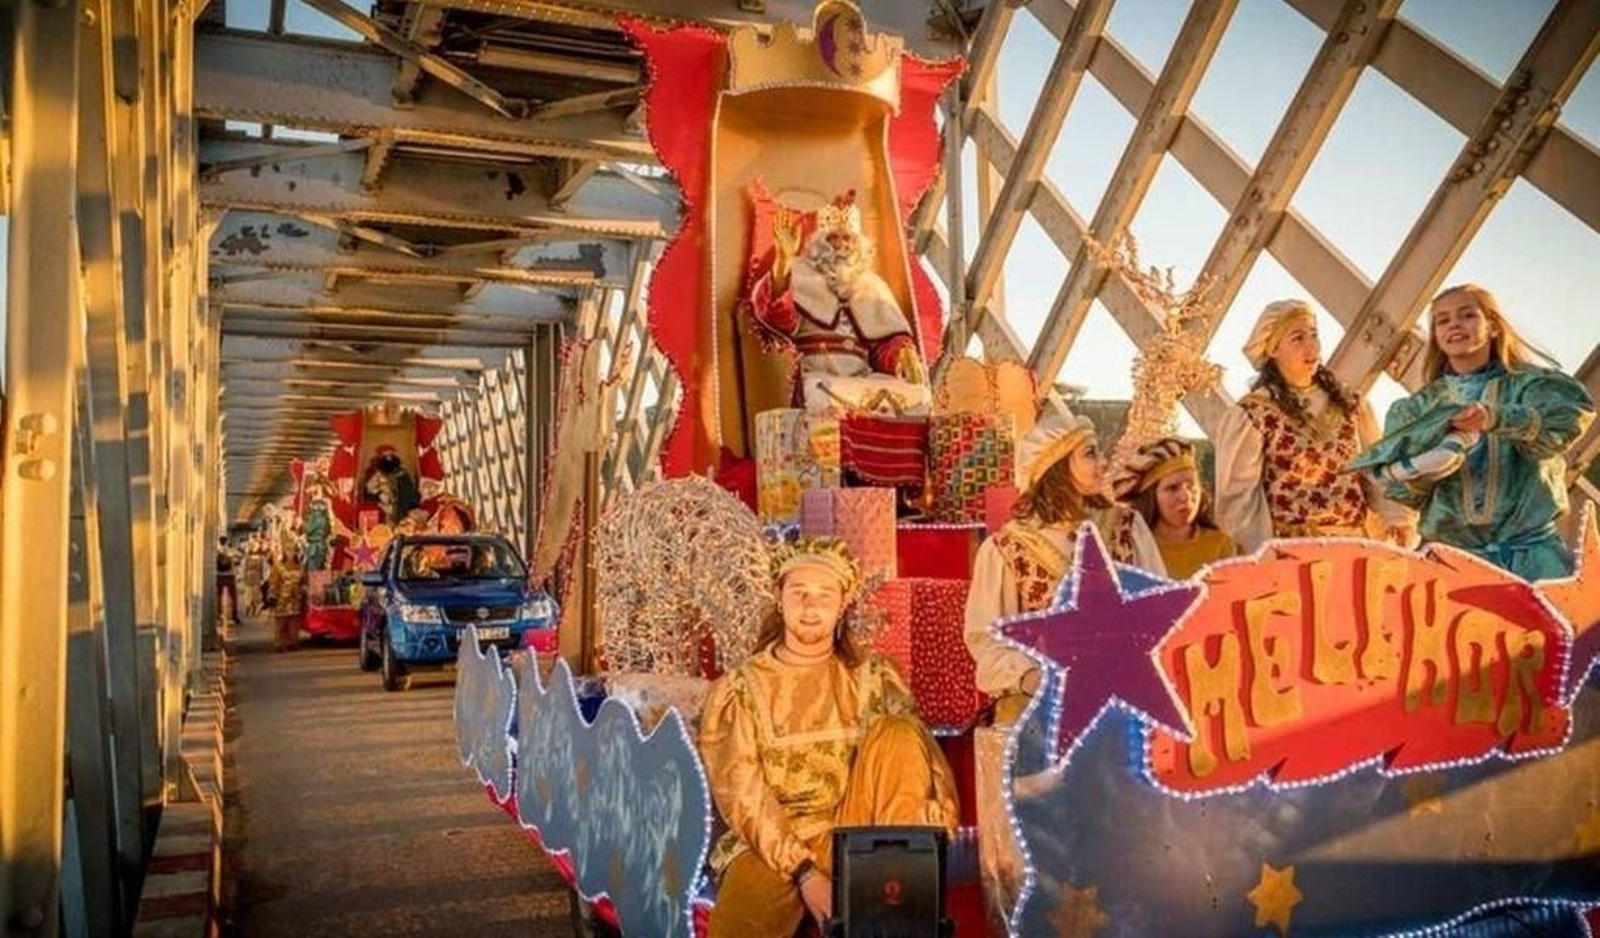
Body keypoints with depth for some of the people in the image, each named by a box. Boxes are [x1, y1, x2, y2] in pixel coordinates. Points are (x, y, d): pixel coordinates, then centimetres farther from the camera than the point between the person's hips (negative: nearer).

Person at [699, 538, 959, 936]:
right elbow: (743, 798, -7)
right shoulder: (738, 689, 1)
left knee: (897, 732, -21)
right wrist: (805, 872, -20)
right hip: (772, 845, -2)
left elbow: (926, 763, -2)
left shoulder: (873, 677, 7)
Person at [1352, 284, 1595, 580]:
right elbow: (1402, 492, 7)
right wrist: (1421, 470, -15)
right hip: (1452, 552, 1)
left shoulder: (1528, 385, 12)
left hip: (1530, 547, 0)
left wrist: (1497, 418, -24)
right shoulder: (1417, 408, 14)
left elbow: (1574, 413, -9)